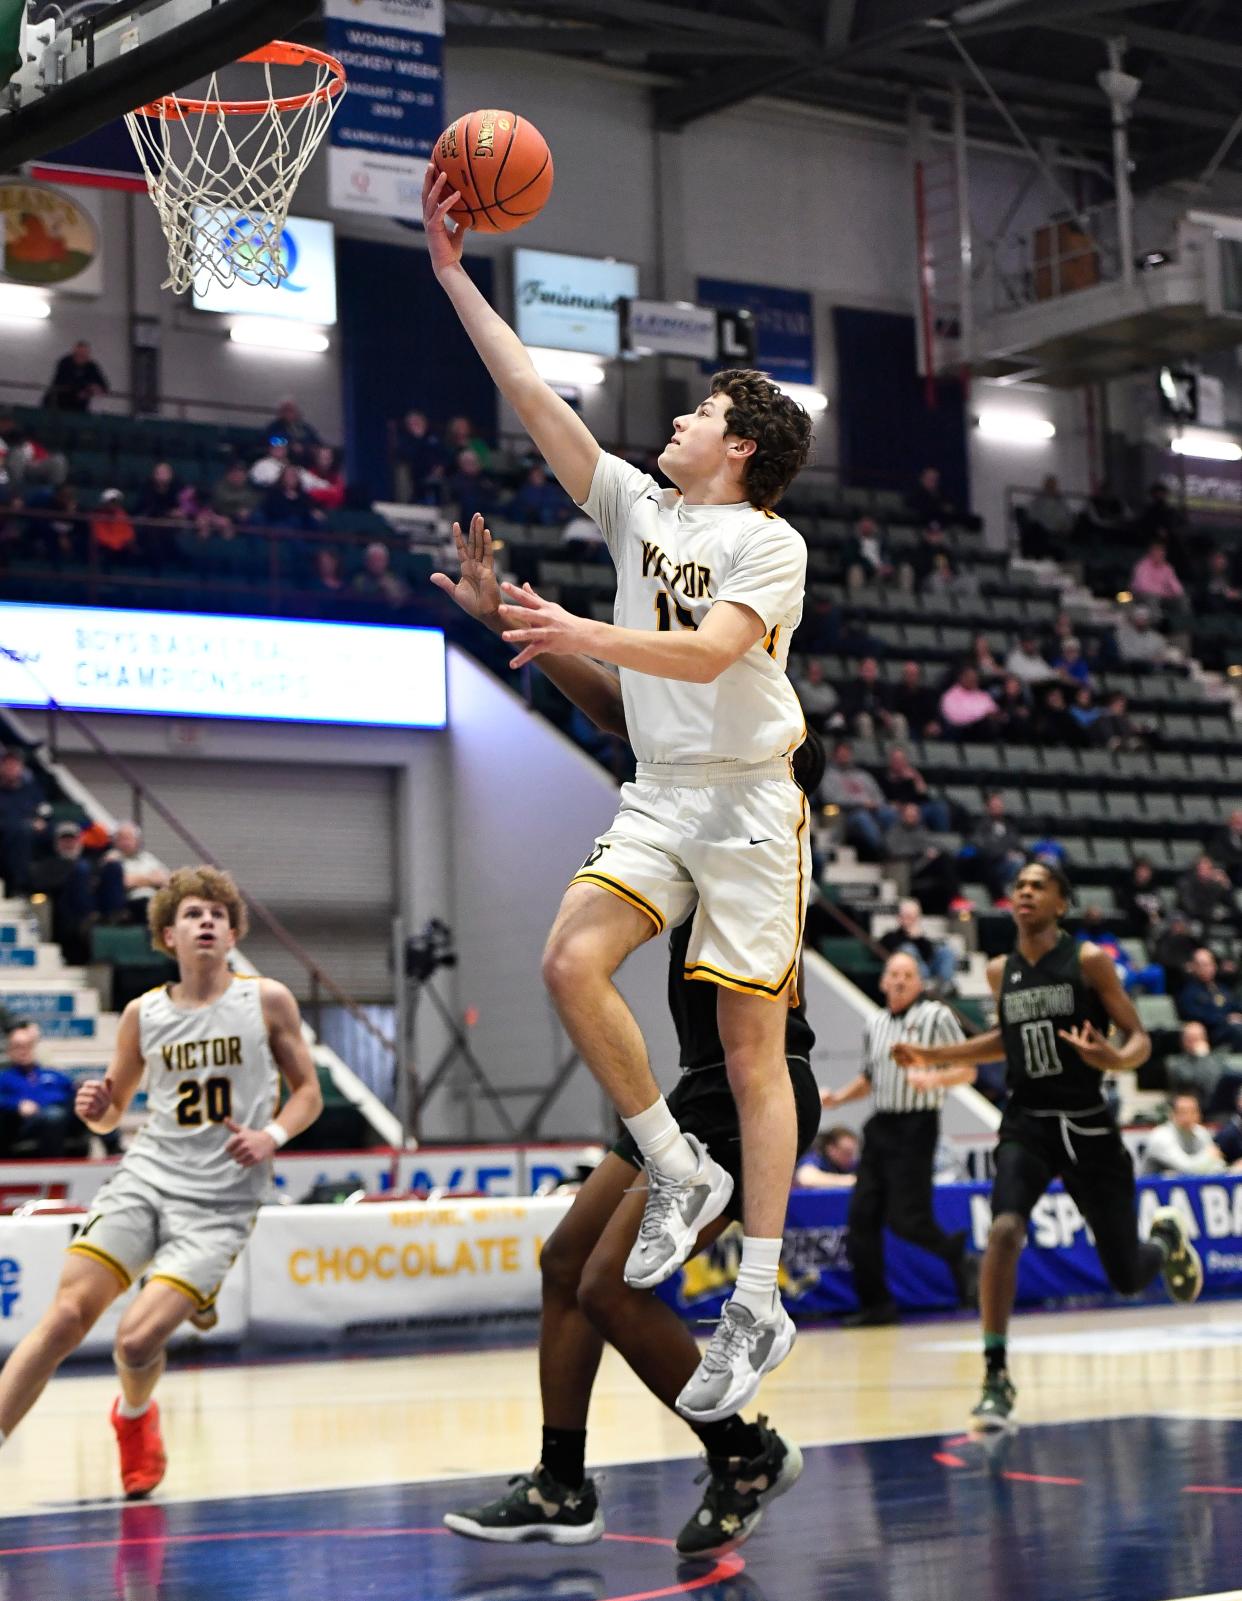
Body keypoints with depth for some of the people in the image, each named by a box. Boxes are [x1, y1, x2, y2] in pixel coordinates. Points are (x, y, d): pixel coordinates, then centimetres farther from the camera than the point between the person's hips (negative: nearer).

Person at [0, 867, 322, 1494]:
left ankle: (135, 1413, 19)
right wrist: (95, 1108, -6)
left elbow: (308, 1092, 8)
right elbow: (111, 1114, 18)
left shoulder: (267, 1001, 2)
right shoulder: (143, 1014, 9)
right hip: (145, 1176, 3)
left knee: (138, 1338, -15)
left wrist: (273, 1136, -12)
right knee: (67, 1315, -15)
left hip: (220, 1200, -2)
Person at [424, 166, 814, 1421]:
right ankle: (675, 1168, 4)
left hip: (749, 800, -6)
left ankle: (760, 1304, -1)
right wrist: (452, 271, 5)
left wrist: (581, 636, -36)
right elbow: (535, 401, 8)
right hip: (659, 796, 6)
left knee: (750, 1044, -5)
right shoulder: (639, 508, 11)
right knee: (571, 963, -16)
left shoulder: (770, 543, -7)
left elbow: (708, 652, -23)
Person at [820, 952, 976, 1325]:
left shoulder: (937, 1017, -3)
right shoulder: (874, 1025, 14)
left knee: (905, 1218, -12)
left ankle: (959, 1260, 15)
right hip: (880, 1125, 6)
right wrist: (837, 1097, 10)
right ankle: (875, 1303, 9)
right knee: (862, 1216, 1)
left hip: (916, 1126, -6)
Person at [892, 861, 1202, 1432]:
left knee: (1127, 1278, 8)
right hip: (1027, 1124, 2)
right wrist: (934, 1056, 16)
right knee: (1003, 1231, -27)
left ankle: (1166, 1238, 46)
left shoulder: (1089, 962, -8)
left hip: (1089, 1127, -2)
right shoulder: (1001, 972, 5)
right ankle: (996, 1378, -21)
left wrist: (1117, 1059, -30)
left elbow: (1139, 1038, -7)